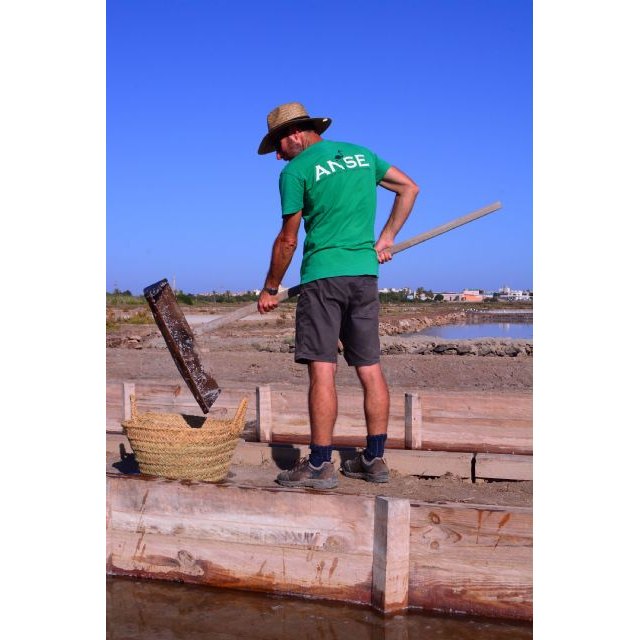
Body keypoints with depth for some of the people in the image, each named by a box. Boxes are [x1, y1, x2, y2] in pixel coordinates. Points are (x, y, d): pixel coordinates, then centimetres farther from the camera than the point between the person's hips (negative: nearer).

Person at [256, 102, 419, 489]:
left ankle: (320, 465, -4)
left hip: (323, 275, -6)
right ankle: (375, 460, 14)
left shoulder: (296, 170, -4)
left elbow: (288, 240, -3)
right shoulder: (361, 153, 14)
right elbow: (410, 188, 19)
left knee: (323, 369, -6)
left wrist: (270, 289, 7)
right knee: (370, 367, 8)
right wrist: (386, 238, 17)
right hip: (366, 273, 6)